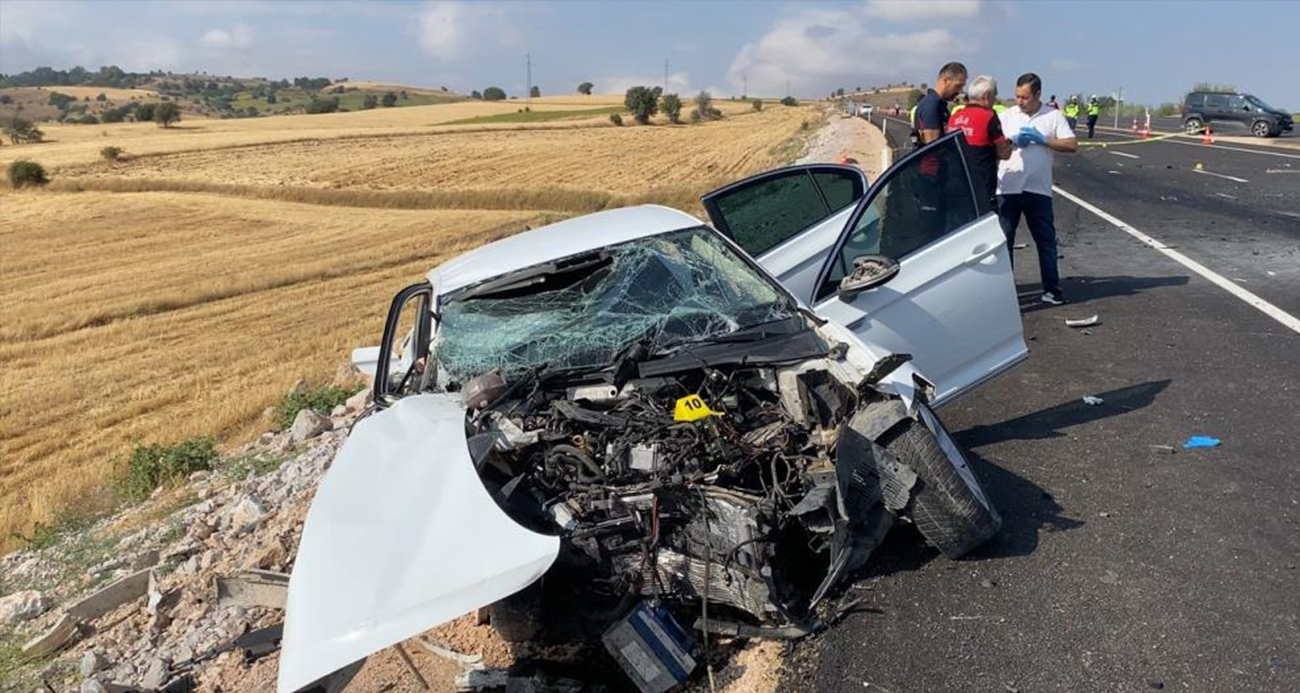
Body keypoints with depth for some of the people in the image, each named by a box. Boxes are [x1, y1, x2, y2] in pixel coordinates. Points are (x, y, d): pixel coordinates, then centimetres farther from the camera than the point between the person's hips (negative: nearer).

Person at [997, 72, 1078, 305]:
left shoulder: (1053, 116, 3)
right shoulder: (1007, 115, 5)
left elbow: (1072, 145, -3)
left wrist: (1042, 139, -11)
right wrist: (1012, 140, -13)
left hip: (1038, 189, 0)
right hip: (1007, 188, 0)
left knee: (1046, 241, 6)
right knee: (1003, 241, 4)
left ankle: (1051, 289, 16)